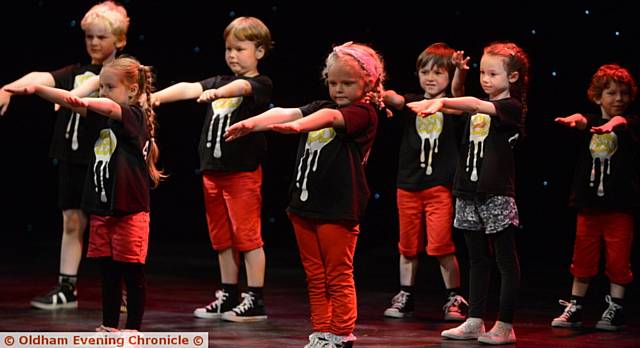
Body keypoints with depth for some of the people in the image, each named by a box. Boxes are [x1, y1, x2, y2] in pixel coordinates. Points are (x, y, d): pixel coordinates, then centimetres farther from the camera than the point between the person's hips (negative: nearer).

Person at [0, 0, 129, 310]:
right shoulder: (76, 72, 10)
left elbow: (97, 83, -21)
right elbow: (44, 78, -7)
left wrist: (73, 95, -40)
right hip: (72, 157, 5)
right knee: (72, 222, 8)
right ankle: (66, 288, 12)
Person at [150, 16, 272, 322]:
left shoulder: (261, 84, -5)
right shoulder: (219, 81, 15)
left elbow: (241, 87, -27)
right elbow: (189, 88, 0)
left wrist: (216, 93, -48)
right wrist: (156, 96, -17)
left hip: (243, 172, -7)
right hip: (213, 170, 7)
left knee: (247, 236, -5)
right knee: (222, 238, 13)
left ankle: (255, 301, -1)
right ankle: (228, 297, 22)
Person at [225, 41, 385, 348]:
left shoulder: (364, 113, -7)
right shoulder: (320, 107, 14)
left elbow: (330, 117, -27)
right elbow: (286, 113, -3)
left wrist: (297, 125, -46)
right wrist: (251, 123, -21)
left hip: (338, 208, -7)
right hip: (305, 204, 7)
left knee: (338, 277, 1)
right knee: (315, 277, 13)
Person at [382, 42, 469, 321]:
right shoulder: (411, 103, 5)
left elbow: (457, 88, -21)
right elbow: (393, 99, -14)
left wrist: (460, 71, -43)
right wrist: (379, 93, -37)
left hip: (440, 186, -3)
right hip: (408, 186, 3)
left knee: (441, 245, -7)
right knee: (408, 246, 11)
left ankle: (455, 298, 6)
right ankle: (405, 298, 23)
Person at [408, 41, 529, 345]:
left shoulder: (512, 107, -9)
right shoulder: (478, 106, 16)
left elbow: (474, 104, -24)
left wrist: (441, 102, -35)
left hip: (497, 195, -7)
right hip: (469, 194, 7)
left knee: (506, 262, 0)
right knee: (477, 260, 13)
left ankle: (505, 326, 3)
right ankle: (475, 322, 18)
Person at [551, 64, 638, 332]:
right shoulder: (591, 123, 5)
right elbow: (582, 121, -17)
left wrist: (612, 124, -47)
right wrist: (574, 120, -42)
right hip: (589, 204, 2)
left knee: (618, 260, 0)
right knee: (583, 258, 9)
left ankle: (615, 309, 11)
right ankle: (574, 308, 19)